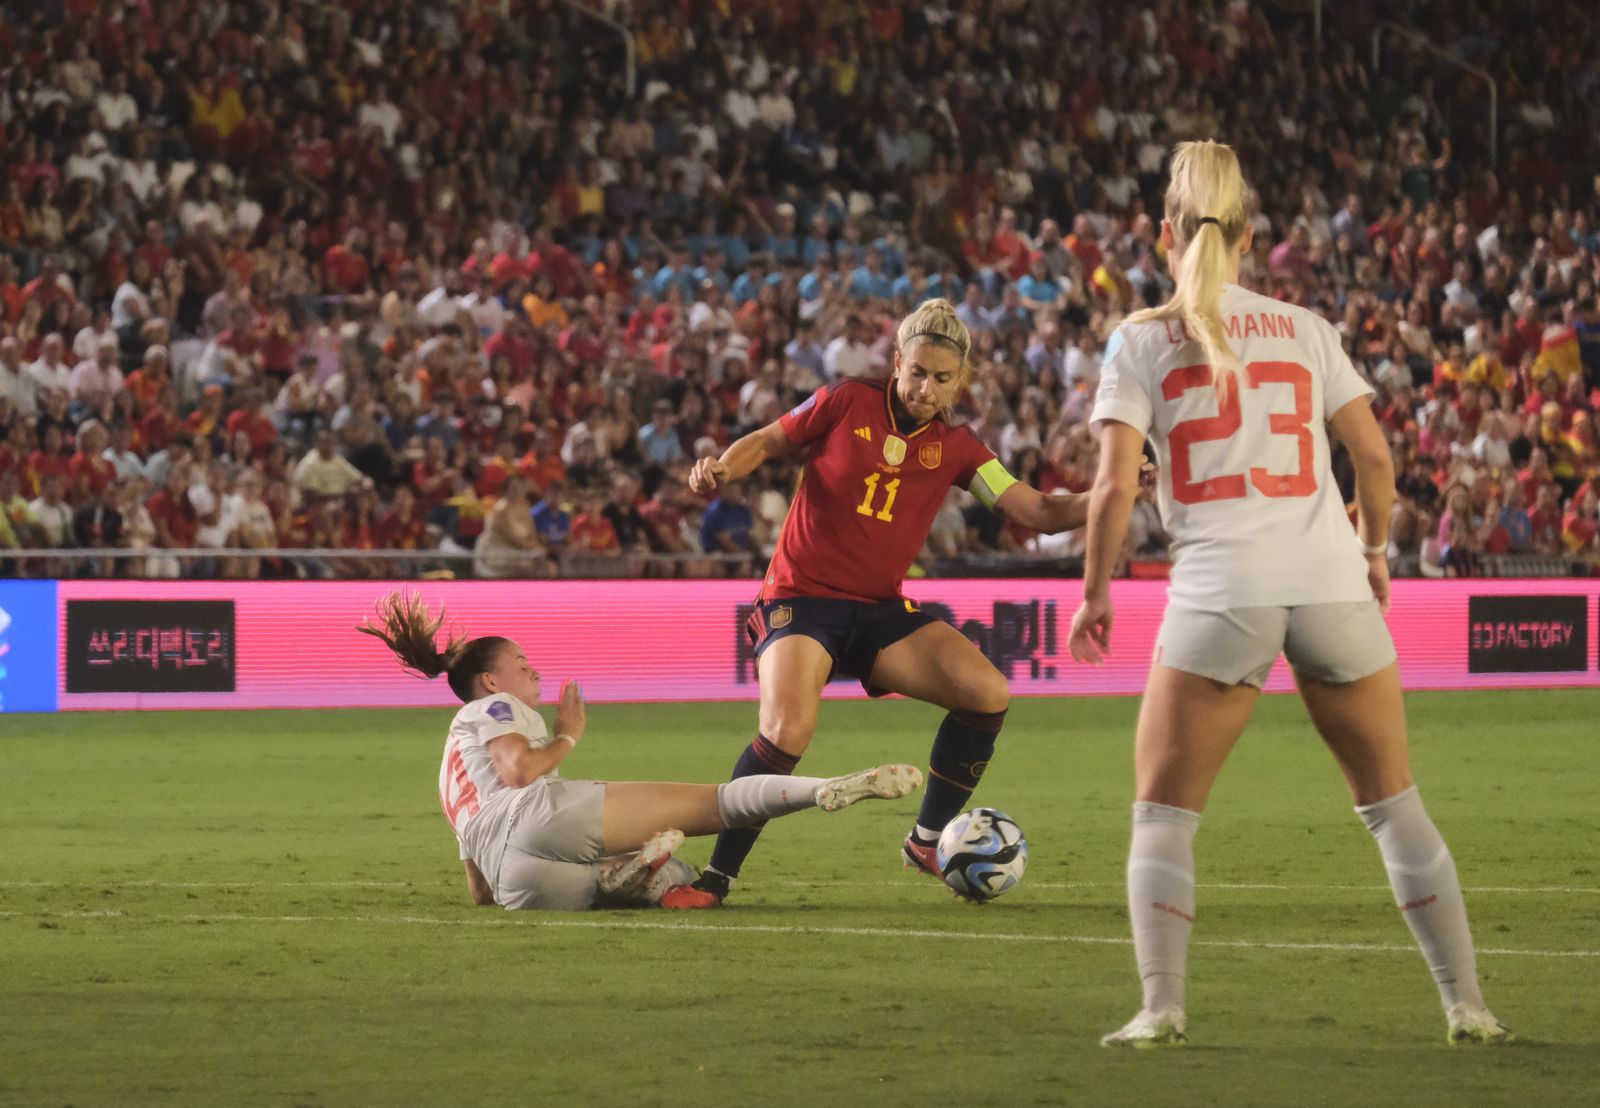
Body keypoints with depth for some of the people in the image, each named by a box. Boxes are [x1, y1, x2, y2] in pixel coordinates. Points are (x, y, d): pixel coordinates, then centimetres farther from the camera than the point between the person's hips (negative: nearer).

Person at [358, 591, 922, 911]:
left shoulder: (455, 777, 41)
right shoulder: (491, 709, 18)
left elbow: (480, 892, 35)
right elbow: (519, 768, -5)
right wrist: (567, 738, 11)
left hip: (516, 885, 7)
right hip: (541, 817, -7)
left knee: (682, 877, 7)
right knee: (709, 803, -11)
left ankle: (616, 879, -28)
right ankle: (833, 790, -30)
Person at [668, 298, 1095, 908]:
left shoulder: (954, 447, 5)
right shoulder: (846, 404, -3)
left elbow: (1039, 511, -1)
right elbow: (765, 442, 7)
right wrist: (720, 469, -13)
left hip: (880, 608, 4)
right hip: (801, 599, -4)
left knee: (987, 691, -15)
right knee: (788, 729, -30)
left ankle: (927, 841, 5)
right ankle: (716, 877, -13)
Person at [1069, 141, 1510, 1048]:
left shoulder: (1143, 340, 3)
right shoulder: (1304, 329, 11)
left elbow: (1116, 484, -4)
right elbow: (1372, 453, 8)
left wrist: (1096, 592, 7)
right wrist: (1375, 548, 24)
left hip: (1220, 591, -2)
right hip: (1331, 584, 2)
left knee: (1163, 814, 8)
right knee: (1395, 803, 13)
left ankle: (1163, 1007, -6)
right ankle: (1466, 1003, 11)